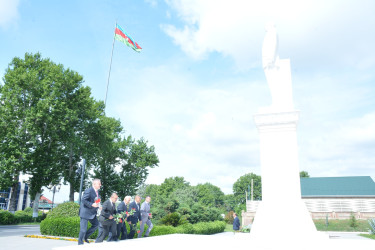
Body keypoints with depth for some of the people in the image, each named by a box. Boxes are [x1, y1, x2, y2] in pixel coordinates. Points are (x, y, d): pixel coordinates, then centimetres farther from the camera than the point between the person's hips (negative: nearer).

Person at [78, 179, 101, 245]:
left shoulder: (97, 191, 10)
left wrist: (97, 206, 8)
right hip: (85, 212, -9)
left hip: (92, 212, 9)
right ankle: (80, 243, 13)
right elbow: (83, 200, -23)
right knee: (83, 228, -1)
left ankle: (85, 237, 23)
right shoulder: (89, 191, -18)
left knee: (96, 224, 10)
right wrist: (92, 204, -28)